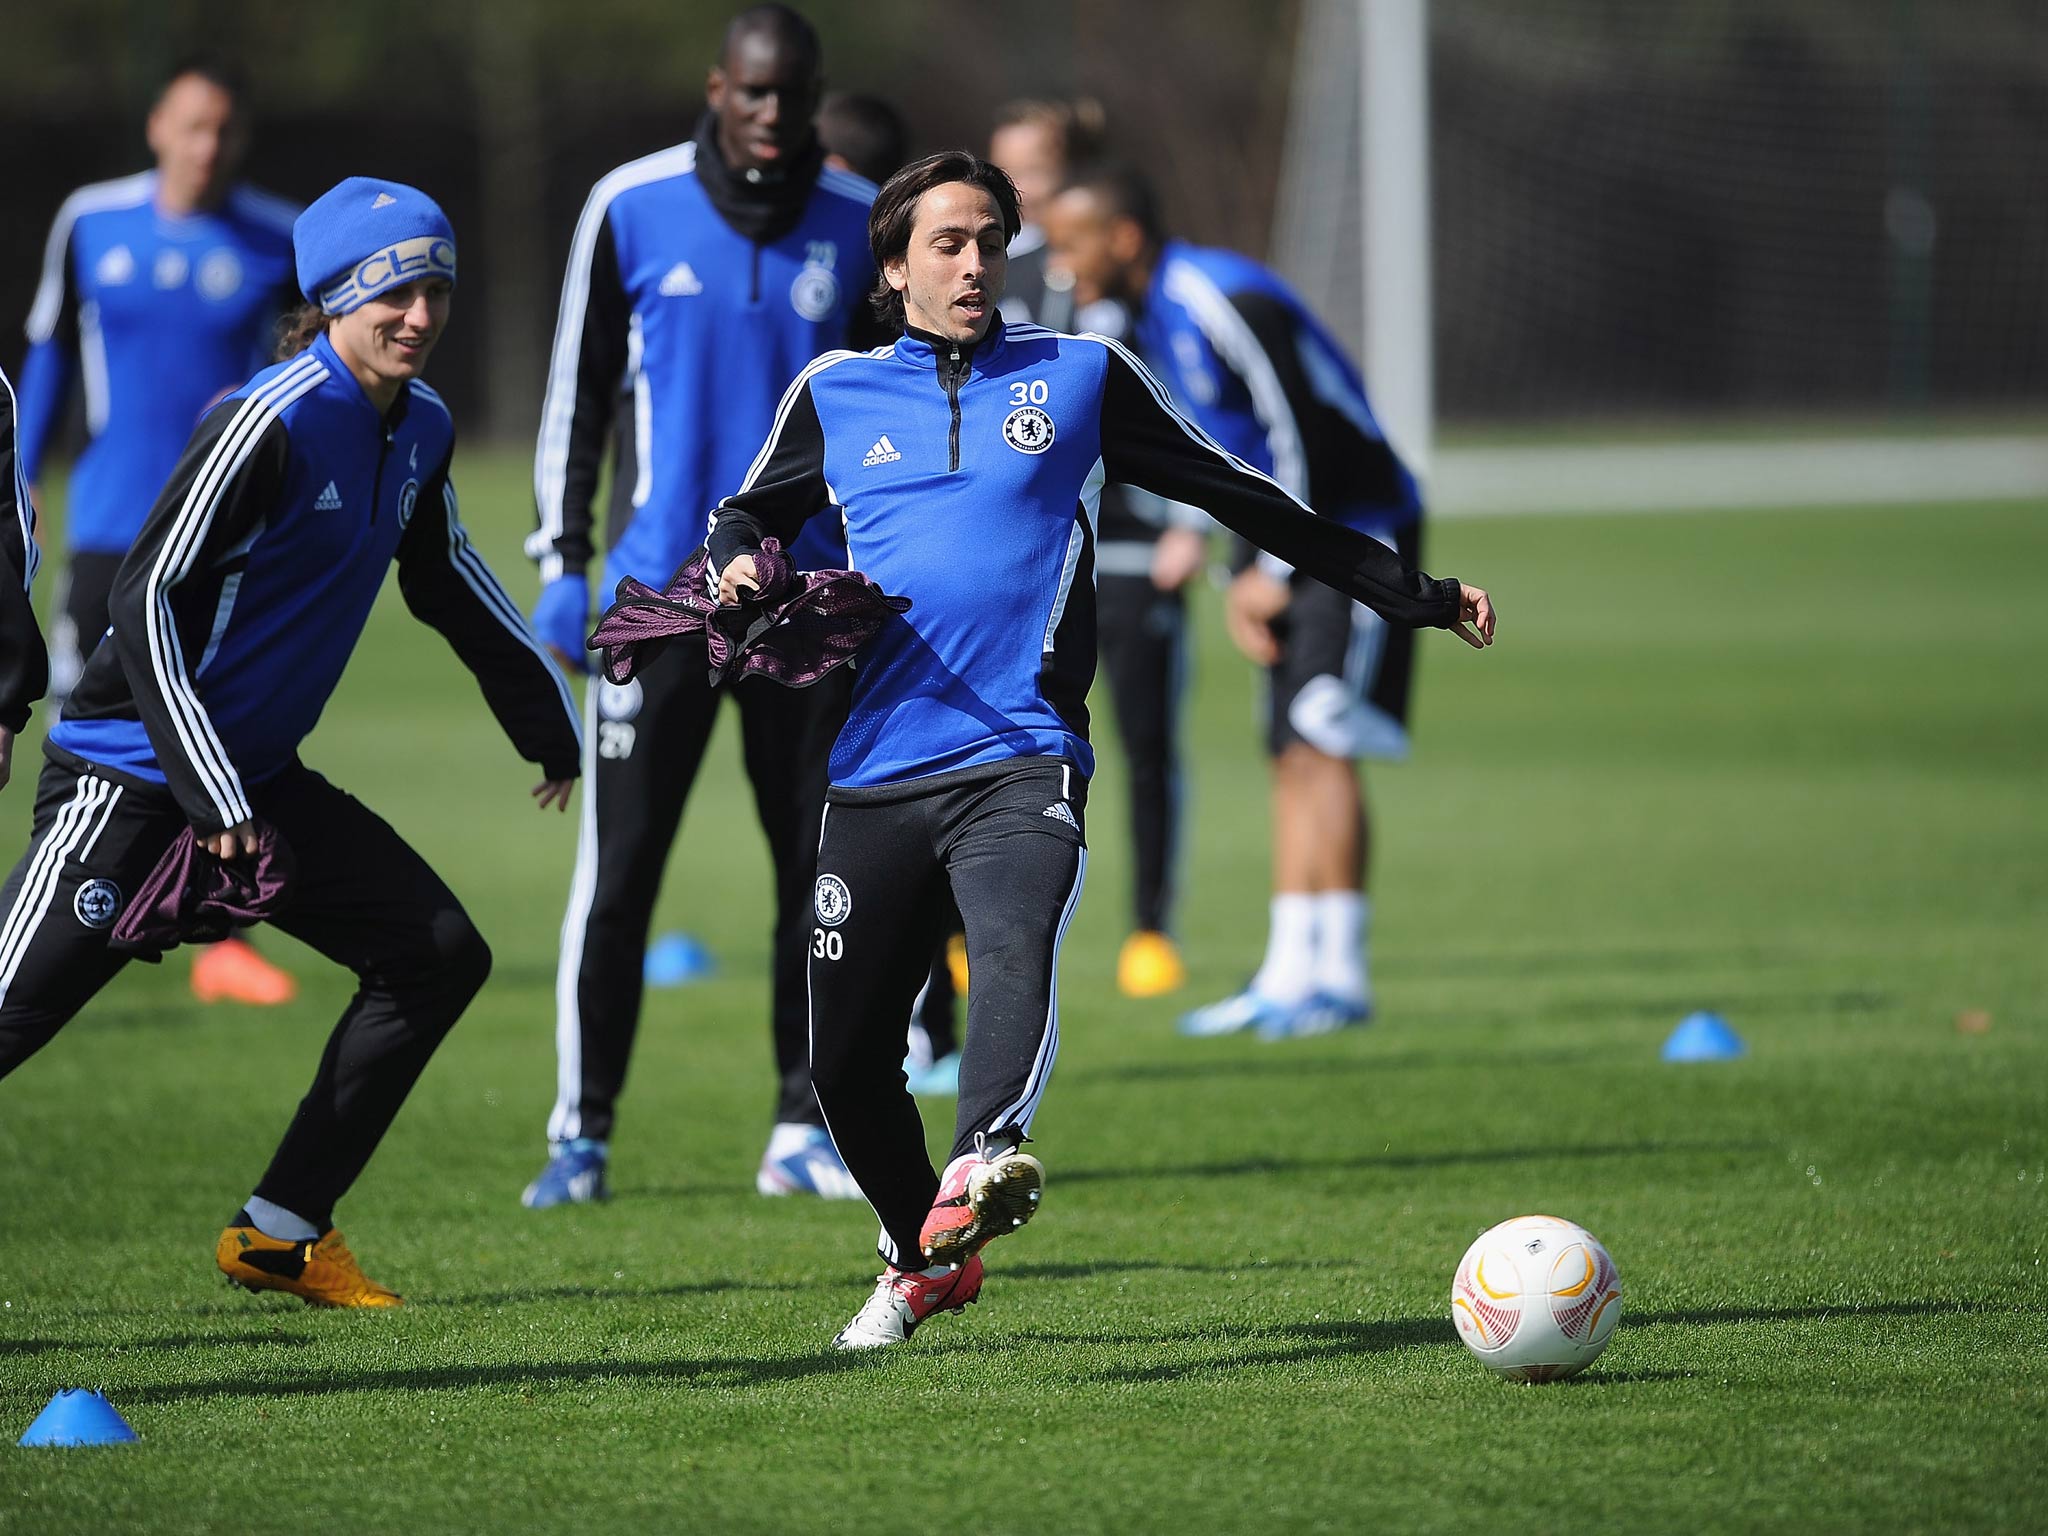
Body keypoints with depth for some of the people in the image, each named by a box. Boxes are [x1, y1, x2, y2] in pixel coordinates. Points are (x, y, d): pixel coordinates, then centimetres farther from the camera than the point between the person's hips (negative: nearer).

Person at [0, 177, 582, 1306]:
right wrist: (210, 796, -24)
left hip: (263, 777, 9)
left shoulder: (419, 429, 5)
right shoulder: (273, 421, -19)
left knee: (440, 958, 7)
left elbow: (445, 580, 25)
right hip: (134, 773, -9)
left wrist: (546, 716, 32)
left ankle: (280, 1235, 12)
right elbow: (147, 598, -21)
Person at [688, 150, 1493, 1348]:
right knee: (846, 1058, 6)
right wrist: (741, 565, 1)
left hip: (1021, 762, -3)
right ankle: (928, 1261, 30)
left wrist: (1412, 595, 15)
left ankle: (983, 1165, -55)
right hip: (876, 769, 3)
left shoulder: (1081, 377, 10)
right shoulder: (836, 395, 13)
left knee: (1017, 948, -32)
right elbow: (748, 520, 27)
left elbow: (1244, 499, 15)